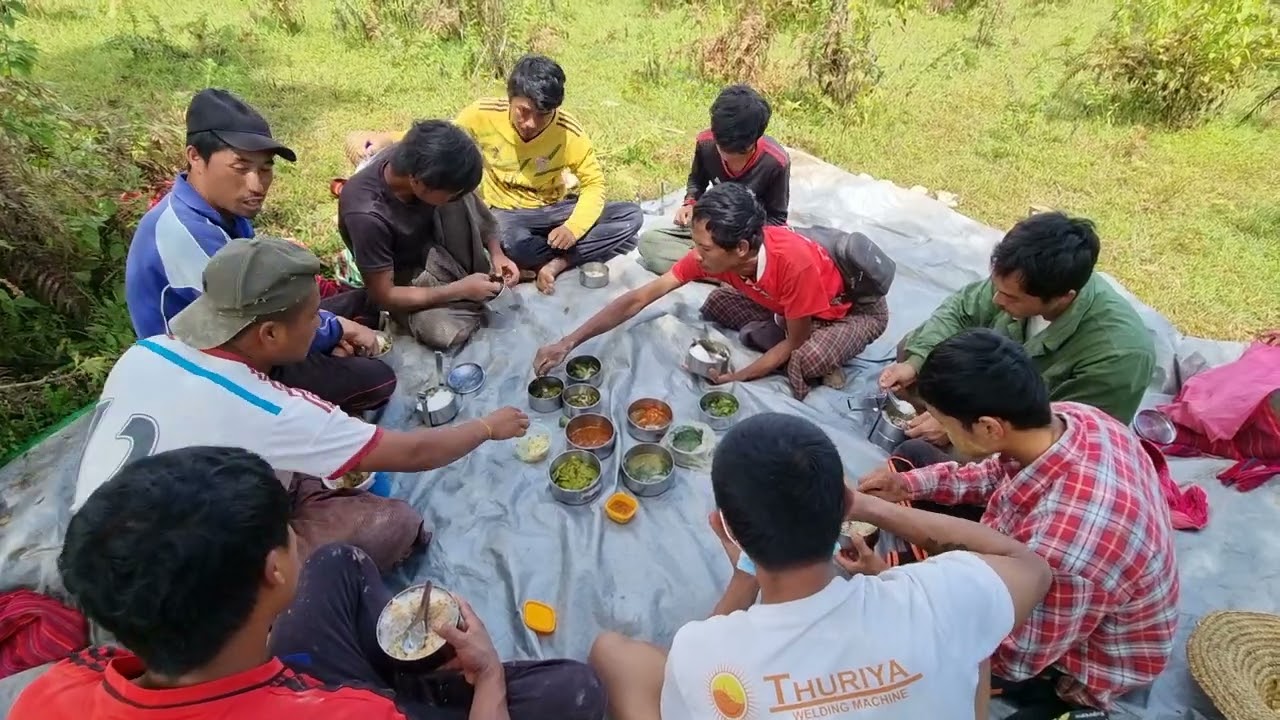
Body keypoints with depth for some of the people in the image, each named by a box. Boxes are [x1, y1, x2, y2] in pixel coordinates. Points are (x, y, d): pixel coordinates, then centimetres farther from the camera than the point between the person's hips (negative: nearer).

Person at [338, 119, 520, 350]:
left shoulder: (414, 160, -23)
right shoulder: (367, 215, -37)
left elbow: (466, 202, -3)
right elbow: (383, 296, -27)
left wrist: (496, 253, -16)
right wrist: (460, 290, -28)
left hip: (431, 241, 5)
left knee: (463, 200, -25)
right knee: (444, 332, -31)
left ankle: (481, 276, -8)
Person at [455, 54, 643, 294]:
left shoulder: (569, 131, -17)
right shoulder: (481, 114, -18)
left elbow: (594, 183, -9)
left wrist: (573, 227, -27)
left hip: (552, 209, 2)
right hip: (505, 212, -2)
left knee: (632, 216, -17)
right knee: (511, 244, -41)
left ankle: (555, 264, -23)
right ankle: (567, 256, -10)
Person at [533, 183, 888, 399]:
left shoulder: (793, 262, -41)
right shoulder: (709, 254, -23)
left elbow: (795, 341, -25)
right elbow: (639, 299, -21)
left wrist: (738, 377, -25)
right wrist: (568, 343, -25)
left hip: (860, 308, -6)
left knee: (806, 361, -37)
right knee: (716, 305, -7)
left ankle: (818, 356, -2)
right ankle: (809, 353, -4)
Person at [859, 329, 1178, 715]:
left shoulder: (1062, 546, -46)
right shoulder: (1072, 418, -22)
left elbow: (1010, 660, -27)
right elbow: (1004, 472, 1)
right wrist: (912, 483, -11)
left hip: (1071, 662, -6)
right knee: (914, 455, 5)